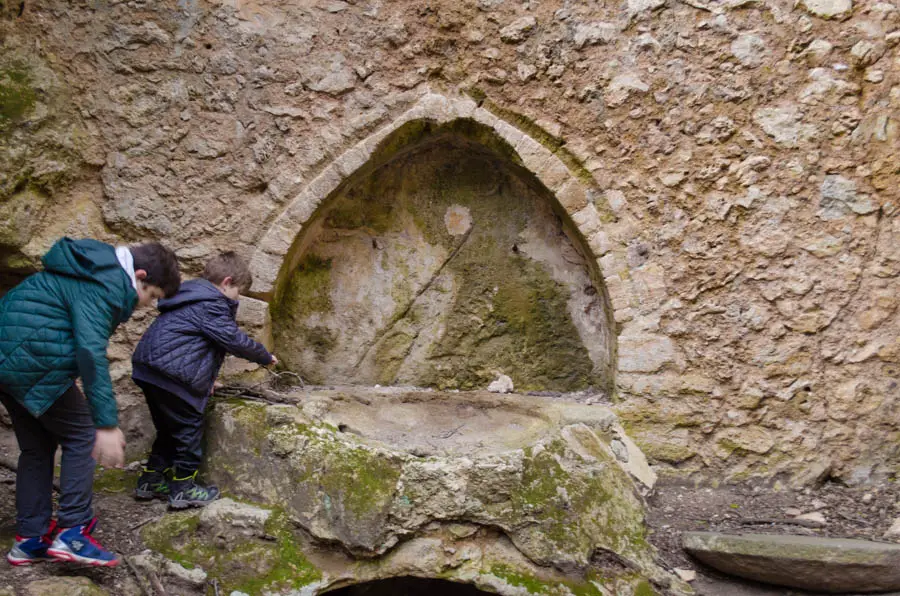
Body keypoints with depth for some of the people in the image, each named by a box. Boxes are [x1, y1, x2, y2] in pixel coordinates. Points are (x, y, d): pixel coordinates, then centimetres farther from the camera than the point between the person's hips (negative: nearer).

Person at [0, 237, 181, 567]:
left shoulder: (100, 270, 15)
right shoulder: (102, 286, -17)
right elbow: (91, 351, -26)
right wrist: (107, 424, -28)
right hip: (33, 363, -10)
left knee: (37, 446, 15)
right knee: (81, 435, 0)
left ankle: (30, 538, 20)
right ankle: (73, 533, -2)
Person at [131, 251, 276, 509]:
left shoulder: (193, 299, 20)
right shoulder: (211, 305, -12)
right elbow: (234, 340, -12)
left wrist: (205, 377, 25)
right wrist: (264, 357, 4)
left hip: (149, 370, 10)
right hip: (170, 374, -10)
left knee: (170, 427, 20)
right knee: (189, 426, 0)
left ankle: (151, 480, 27)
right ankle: (183, 488, 7)